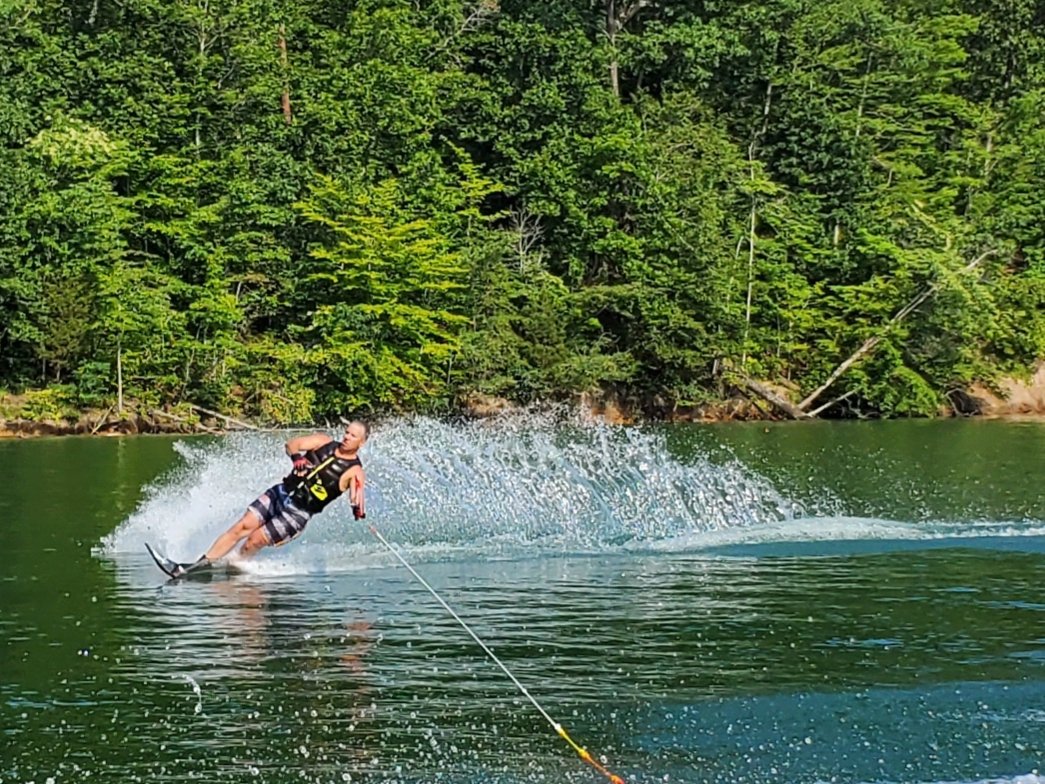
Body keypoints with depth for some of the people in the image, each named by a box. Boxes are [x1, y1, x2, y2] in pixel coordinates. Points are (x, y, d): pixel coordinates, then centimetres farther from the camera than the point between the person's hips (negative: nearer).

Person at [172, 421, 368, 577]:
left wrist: (358, 509, -44)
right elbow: (292, 443, 0)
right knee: (241, 527, -6)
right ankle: (202, 563, -2)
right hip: (281, 493, 4)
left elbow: (357, 498, -22)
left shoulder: (354, 472, -10)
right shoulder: (324, 442, 3)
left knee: (255, 540, -9)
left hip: (298, 513, -4)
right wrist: (296, 456, -21)